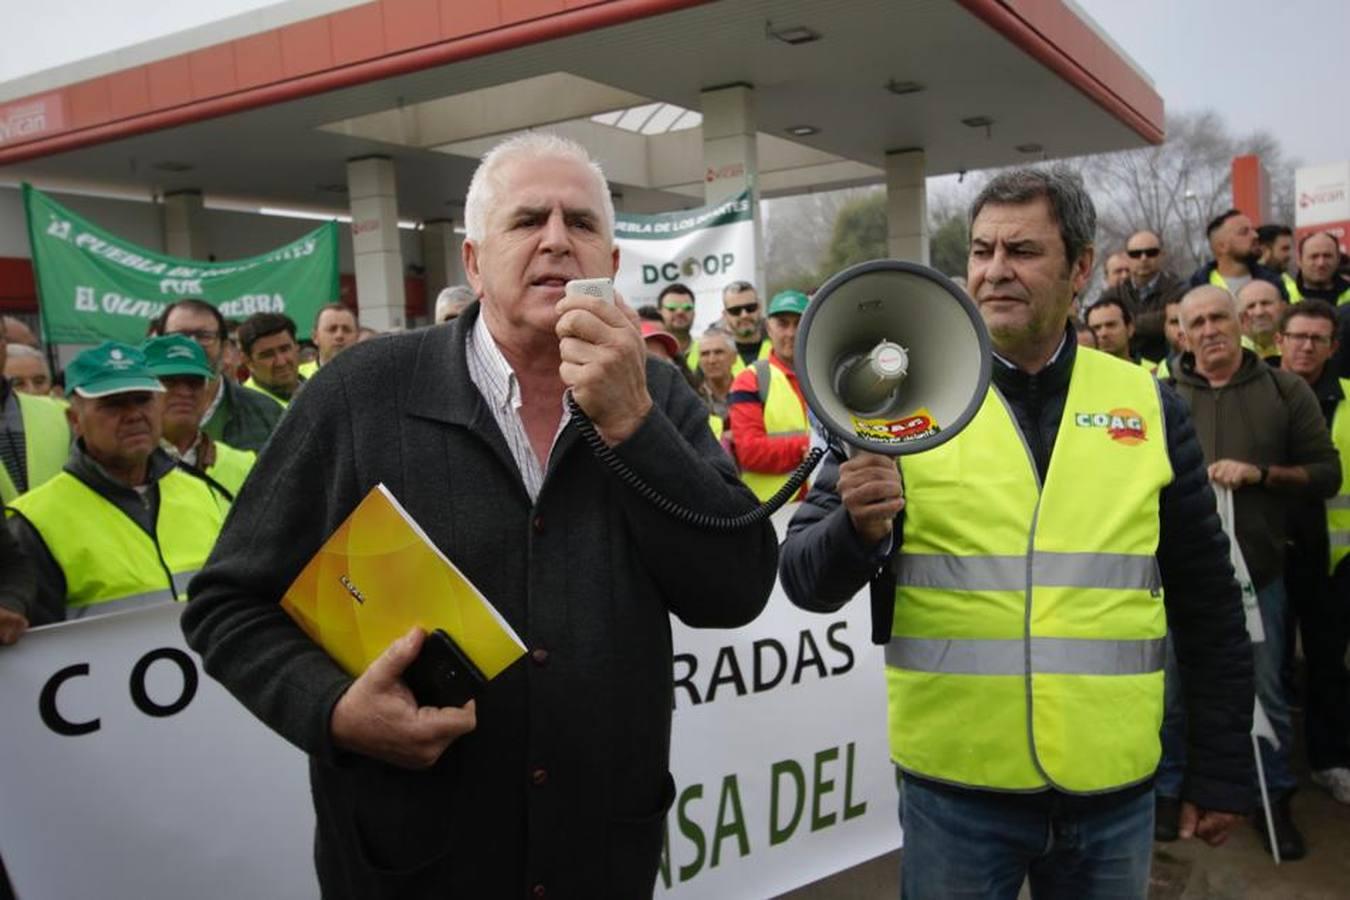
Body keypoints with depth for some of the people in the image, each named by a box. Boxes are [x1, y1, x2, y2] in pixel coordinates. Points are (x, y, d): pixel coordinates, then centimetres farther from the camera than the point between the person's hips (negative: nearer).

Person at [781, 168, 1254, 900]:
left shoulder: (1149, 407, 2)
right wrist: (858, 528, -26)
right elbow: (806, 581, -6)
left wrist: (1222, 768, 9)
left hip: (1114, 789, 2)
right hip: (955, 787, -2)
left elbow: (1206, 606, 9)